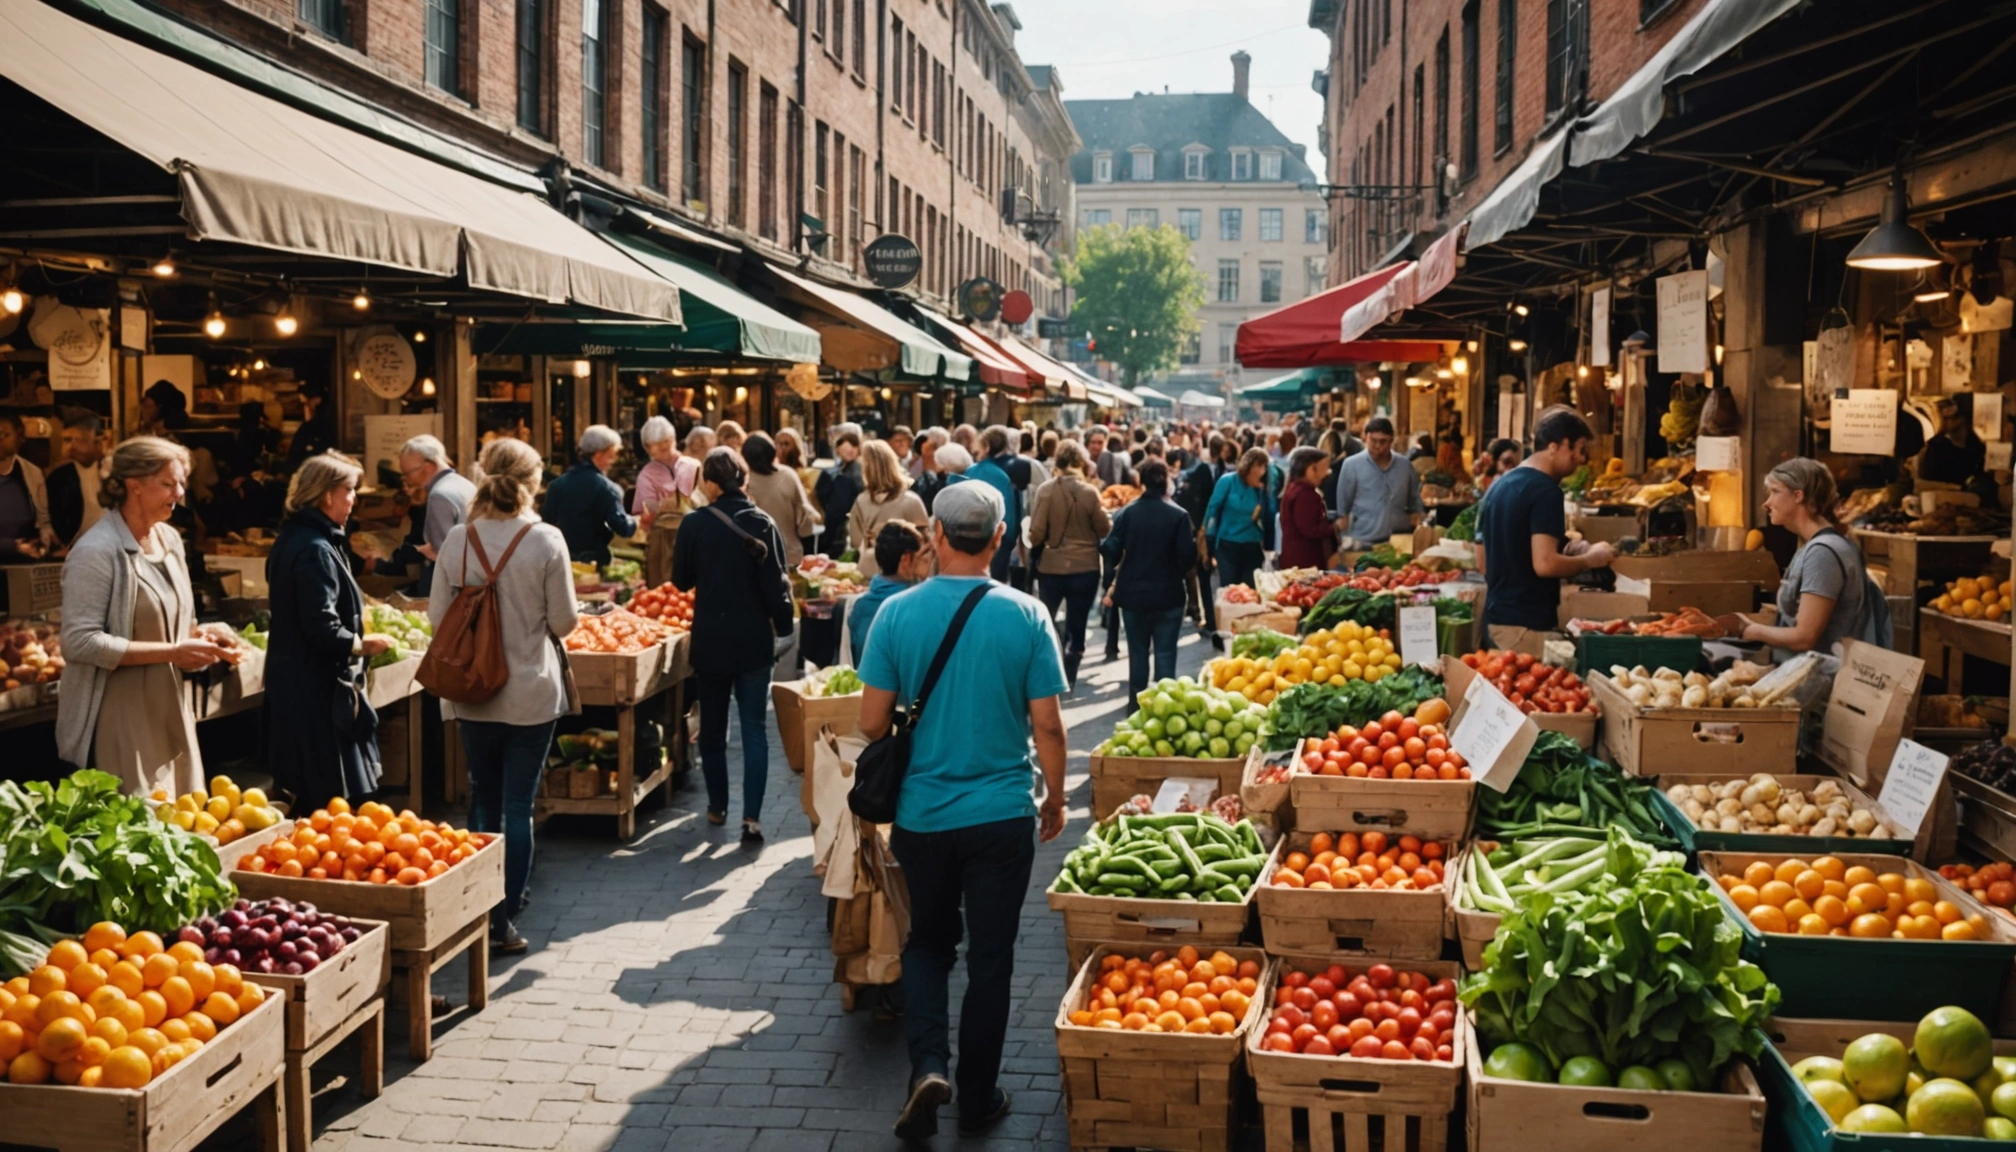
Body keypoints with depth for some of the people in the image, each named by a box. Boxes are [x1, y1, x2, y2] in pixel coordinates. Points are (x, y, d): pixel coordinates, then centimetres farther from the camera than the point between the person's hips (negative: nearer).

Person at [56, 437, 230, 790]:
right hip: (119, 721, -8)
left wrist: (196, 641, 0)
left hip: (169, 712, 8)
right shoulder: (97, 550, -16)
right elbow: (79, 642, -21)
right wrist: (171, 653, -22)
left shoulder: (170, 540, 9)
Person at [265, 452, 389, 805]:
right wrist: (364, 645, -9)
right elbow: (324, 630, -25)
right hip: (316, 691, -10)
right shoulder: (315, 550, -19)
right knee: (329, 799, -4)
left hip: (294, 684, 10)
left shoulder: (296, 538, 12)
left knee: (307, 796, 16)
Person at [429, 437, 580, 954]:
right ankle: (504, 922, 7)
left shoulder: (457, 540, -5)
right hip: (531, 695, -3)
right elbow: (564, 621, -8)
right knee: (518, 807, 4)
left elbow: (437, 615, 1)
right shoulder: (546, 541, -13)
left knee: (482, 801, 17)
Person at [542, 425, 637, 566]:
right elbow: (622, 527, -16)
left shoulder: (557, 484, 5)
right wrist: (636, 522, 1)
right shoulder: (606, 488, -13)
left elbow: (548, 521, 10)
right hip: (594, 559, -5)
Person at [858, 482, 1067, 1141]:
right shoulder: (1025, 616, -11)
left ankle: (929, 1063, 2)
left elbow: (872, 722, -5)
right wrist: (1055, 797, 8)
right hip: (1002, 815, -1)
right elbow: (1047, 724, -8)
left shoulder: (897, 613, -9)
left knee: (927, 942, 21)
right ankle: (977, 1100, 23)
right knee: (990, 958, 13)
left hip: (920, 814, 1)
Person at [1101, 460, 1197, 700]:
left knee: (1137, 651, 14)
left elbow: (1112, 552, -7)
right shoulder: (1178, 515, -10)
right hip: (1168, 595, -2)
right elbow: (1188, 556, -12)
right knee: (1165, 653, 3)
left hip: (1133, 593, 2)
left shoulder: (1127, 513, -5)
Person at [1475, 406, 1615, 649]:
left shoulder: (1497, 486, 12)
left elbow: (1482, 560, 19)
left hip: (1496, 618, 9)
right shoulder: (1545, 490, -15)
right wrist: (1589, 559, -9)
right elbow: (1545, 563, -24)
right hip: (1528, 624, -9)